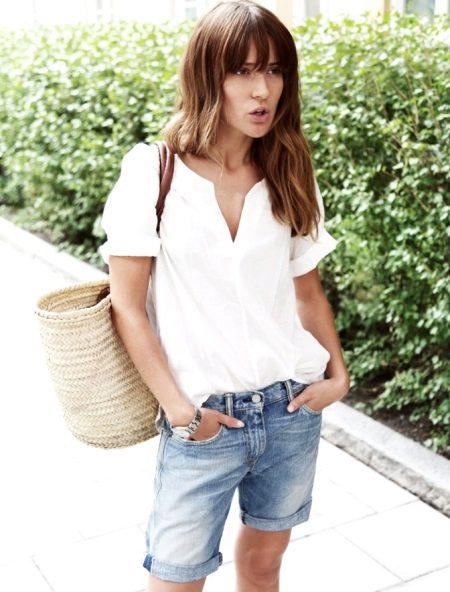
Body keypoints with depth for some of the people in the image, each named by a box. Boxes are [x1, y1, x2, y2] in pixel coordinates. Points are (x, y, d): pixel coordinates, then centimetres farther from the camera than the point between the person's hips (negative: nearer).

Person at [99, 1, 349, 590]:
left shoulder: (290, 177, 3)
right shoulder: (153, 172, -9)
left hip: (293, 410, 4)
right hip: (202, 422, -3)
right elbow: (127, 306, -7)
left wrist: (338, 375, 0)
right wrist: (178, 407, -11)